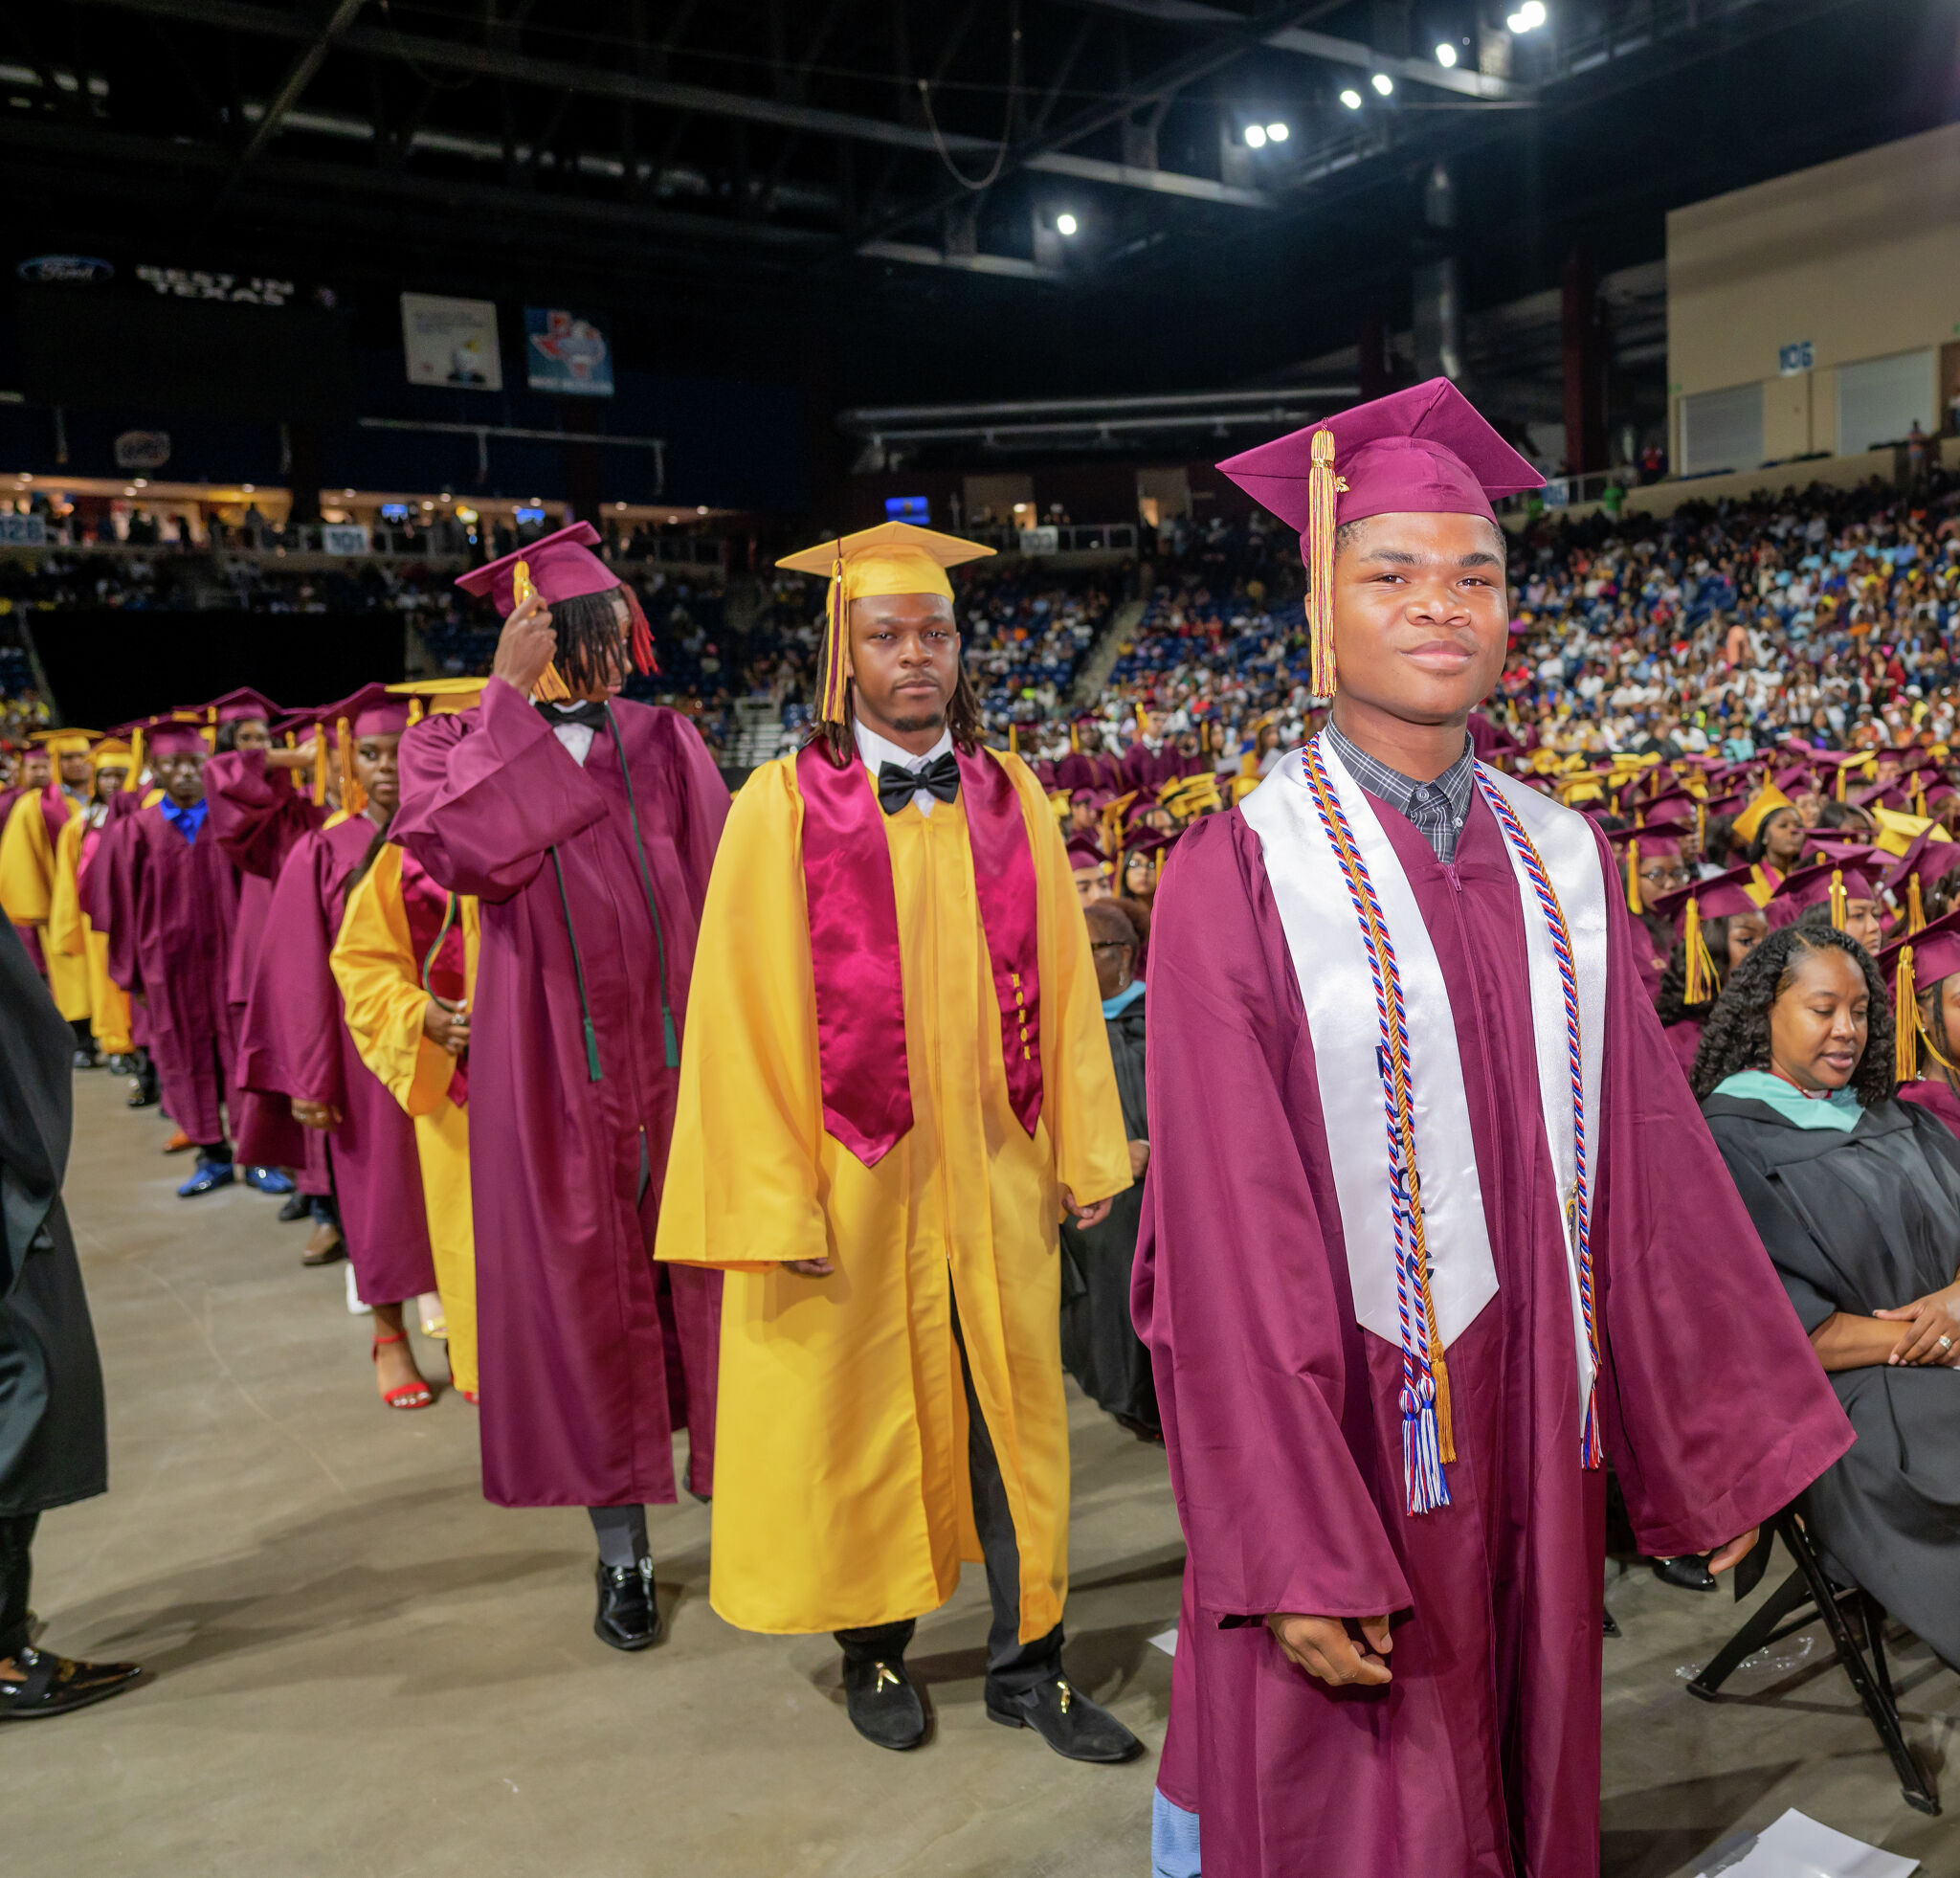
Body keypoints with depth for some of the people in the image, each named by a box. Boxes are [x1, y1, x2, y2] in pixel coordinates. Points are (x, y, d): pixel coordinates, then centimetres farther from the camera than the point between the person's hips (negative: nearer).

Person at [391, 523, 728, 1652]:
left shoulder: (667, 741, 8)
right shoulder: (462, 742, 4)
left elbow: (721, 889, 4)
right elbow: (458, 850, -18)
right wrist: (509, 699, -14)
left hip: (678, 1052, 1)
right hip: (555, 1069, -1)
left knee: (703, 1283, 6)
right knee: (585, 1297, 6)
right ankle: (624, 1552, 21)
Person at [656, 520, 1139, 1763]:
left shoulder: (1011, 796, 3)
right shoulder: (783, 807, -7)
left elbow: (1062, 982, 5)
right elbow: (748, 1009, -8)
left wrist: (1087, 1153, 3)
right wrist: (775, 1200, -12)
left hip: (997, 1172, 3)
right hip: (854, 1182, -2)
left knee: (1014, 1412, 11)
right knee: (864, 1417, 13)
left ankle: (1027, 1663, 29)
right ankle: (877, 1651, 35)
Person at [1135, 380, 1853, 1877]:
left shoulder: (1562, 860, 3)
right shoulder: (1238, 879, -13)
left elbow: (1648, 1158, 7)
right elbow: (1227, 1242, -16)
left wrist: (1725, 1439, 8)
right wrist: (1295, 1560, -18)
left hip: (1540, 1449, 5)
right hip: (1346, 1456, -4)